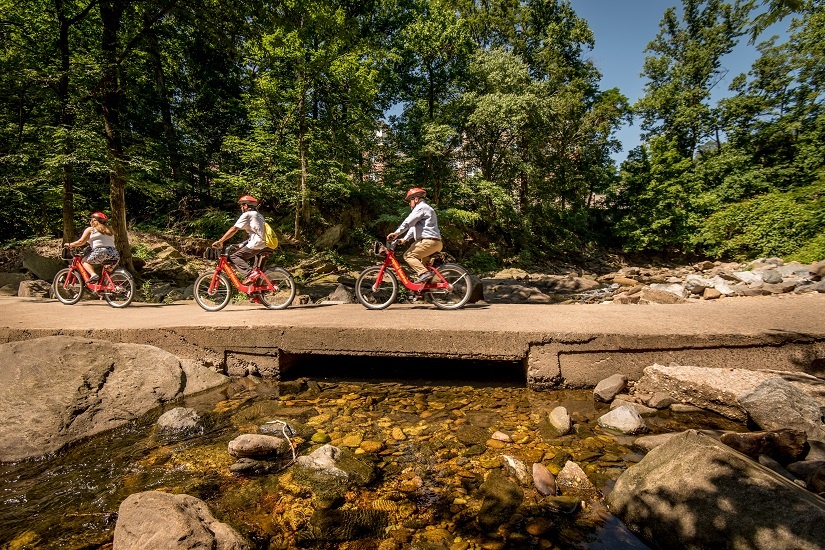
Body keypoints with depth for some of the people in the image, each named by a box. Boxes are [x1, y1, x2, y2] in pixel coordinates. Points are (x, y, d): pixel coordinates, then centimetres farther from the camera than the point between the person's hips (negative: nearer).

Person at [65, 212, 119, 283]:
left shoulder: (90, 229, 10)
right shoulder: (109, 230, 24)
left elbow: (81, 242, 5)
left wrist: (70, 245, 22)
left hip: (100, 253, -5)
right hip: (115, 254, 5)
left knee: (84, 261, 18)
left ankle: (93, 275, -6)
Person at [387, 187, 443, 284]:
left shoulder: (421, 207, -5)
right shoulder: (424, 208, 29)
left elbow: (408, 222, -16)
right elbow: (414, 226, 28)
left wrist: (396, 233, -14)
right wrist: (405, 239, 23)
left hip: (429, 241, -10)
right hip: (435, 243, 10)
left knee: (408, 255, -11)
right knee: (423, 263, 22)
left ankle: (424, 273, -23)